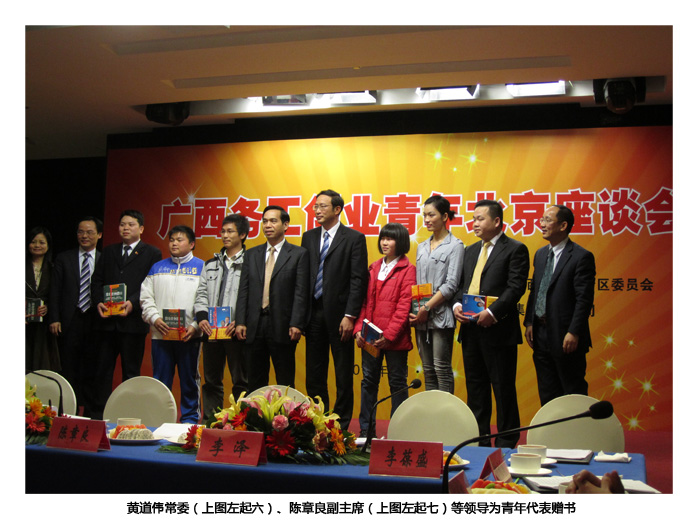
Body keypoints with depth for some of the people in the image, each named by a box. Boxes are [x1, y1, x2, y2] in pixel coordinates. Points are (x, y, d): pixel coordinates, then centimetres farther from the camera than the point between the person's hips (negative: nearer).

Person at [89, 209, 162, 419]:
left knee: (131, 372, 3)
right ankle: (96, 414, 12)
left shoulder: (152, 253, 3)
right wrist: (99, 302, -3)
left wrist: (133, 303, -17)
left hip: (133, 321, -4)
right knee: (102, 369, 6)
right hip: (107, 321, 4)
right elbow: (97, 280, 14)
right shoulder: (108, 252, 18)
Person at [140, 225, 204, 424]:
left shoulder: (202, 268, 4)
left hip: (189, 336, -3)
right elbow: (146, 297, 11)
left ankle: (190, 419, 14)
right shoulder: (157, 268, 15)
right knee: (160, 381, 7)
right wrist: (155, 319, -6)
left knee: (189, 380, 5)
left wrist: (195, 326, -13)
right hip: (160, 334, 3)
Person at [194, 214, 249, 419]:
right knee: (211, 381, 11)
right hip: (211, 331, 5)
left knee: (240, 382, 1)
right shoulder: (211, 264, 17)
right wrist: (202, 317, -4)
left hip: (236, 332, -5)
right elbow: (201, 294, 13)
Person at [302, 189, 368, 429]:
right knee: (314, 373, 9)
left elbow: (358, 280, -8)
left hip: (339, 313, -5)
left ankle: (341, 424, 13)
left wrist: (349, 316, -14)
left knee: (344, 373, 4)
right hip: (314, 312, 5)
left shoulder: (354, 238, -3)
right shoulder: (309, 237, 13)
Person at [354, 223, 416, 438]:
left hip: (394, 338, -6)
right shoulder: (374, 268, 14)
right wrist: (359, 328, 1)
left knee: (397, 383, 4)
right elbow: (365, 301, 12)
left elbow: (404, 306, -12)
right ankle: (365, 430, 17)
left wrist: (388, 335, -18)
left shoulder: (407, 270, -6)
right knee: (368, 380, 9)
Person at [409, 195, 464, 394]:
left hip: (441, 316, -6)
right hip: (421, 317, 6)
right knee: (428, 370, 9)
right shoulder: (422, 247, 17)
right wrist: (413, 310, 2)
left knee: (442, 369, -5)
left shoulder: (455, 246, -3)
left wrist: (427, 307, -14)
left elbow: (451, 284, -10)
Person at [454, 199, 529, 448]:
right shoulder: (470, 251, 18)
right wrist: (457, 304, -2)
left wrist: (492, 312, -22)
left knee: (503, 388, 0)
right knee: (475, 387, 13)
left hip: (498, 329, -7)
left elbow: (516, 287, -13)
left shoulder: (515, 249, -4)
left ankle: (506, 443, 10)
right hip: (470, 328, 7)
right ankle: (479, 440, 23)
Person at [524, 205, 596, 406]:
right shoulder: (540, 254, 13)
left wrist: (574, 333, -19)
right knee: (547, 393, 14)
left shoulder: (581, 256, -11)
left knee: (573, 393, 3)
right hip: (541, 335, 7)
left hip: (566, 338, -7)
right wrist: (529, 322, 7)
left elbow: (584, 299, -15)